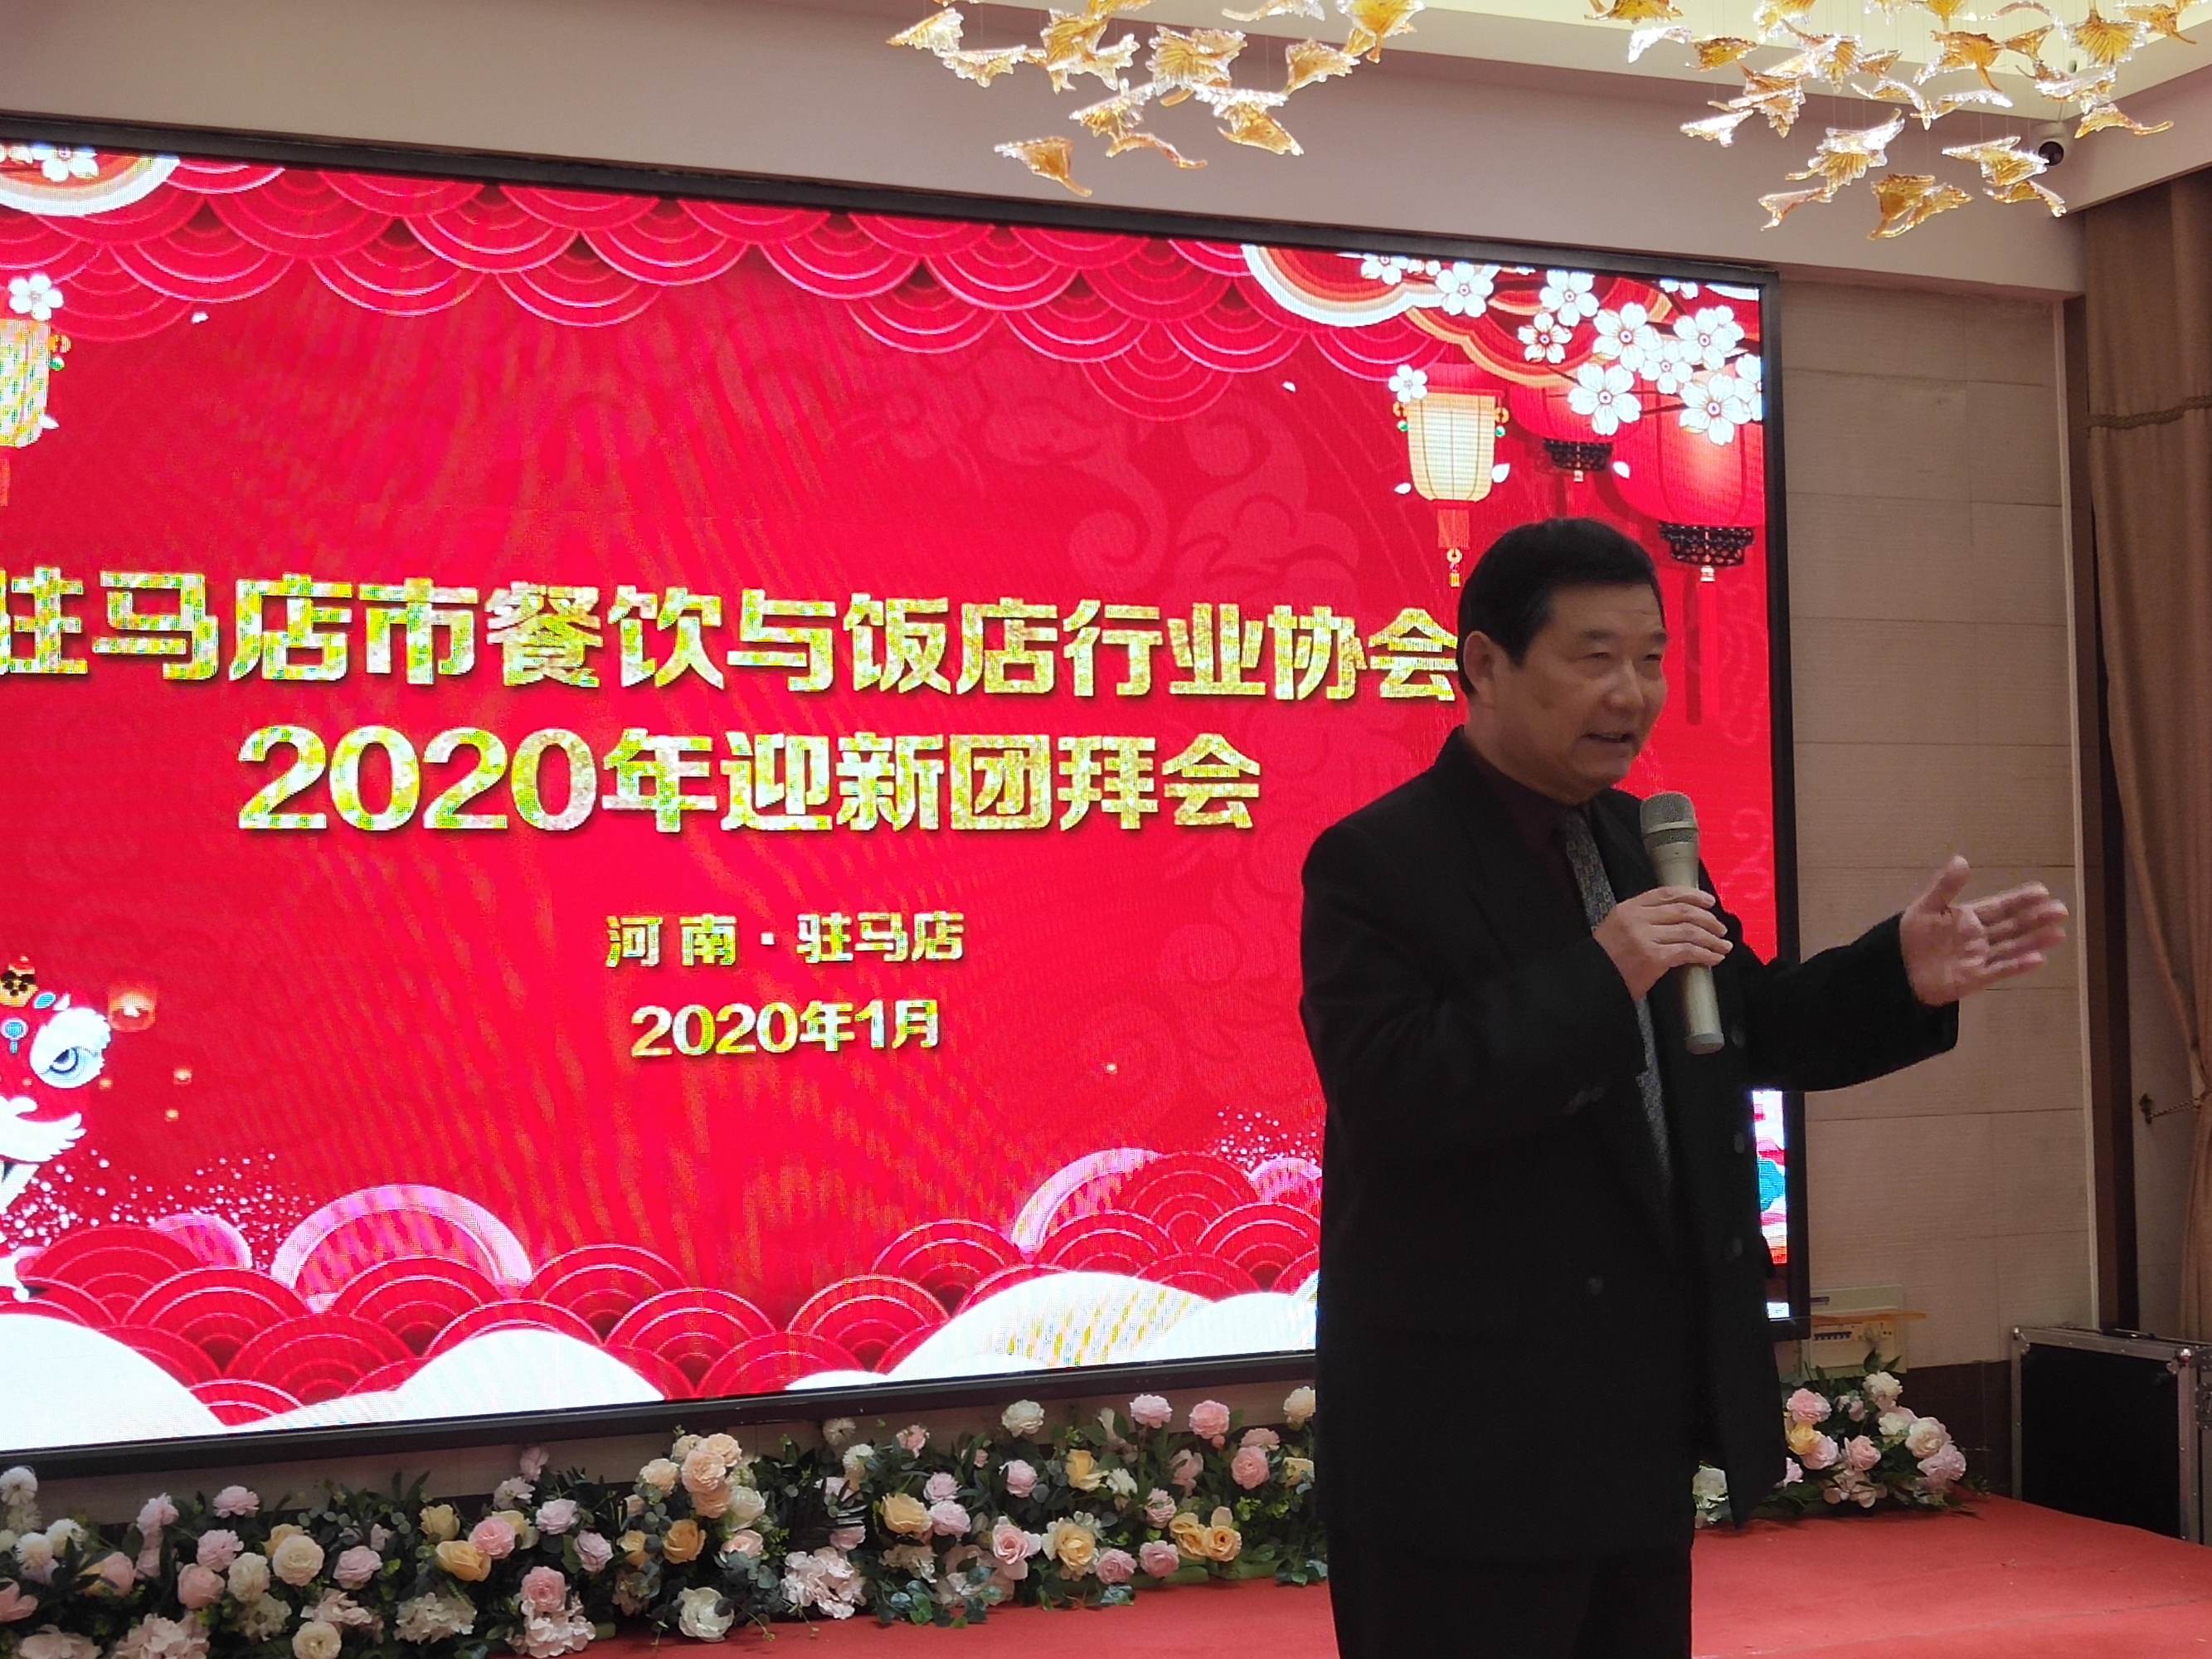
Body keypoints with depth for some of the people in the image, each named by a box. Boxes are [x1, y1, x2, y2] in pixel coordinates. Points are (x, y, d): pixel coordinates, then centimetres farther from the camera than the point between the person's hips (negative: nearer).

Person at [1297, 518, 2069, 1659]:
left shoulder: (1640, 840, 11)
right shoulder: (1377, 864, -14)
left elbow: (1746, 1033, 13)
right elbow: (1386, 1094, -26)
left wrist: (1903, 975, -5)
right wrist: (1596, 976, -29)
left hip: (1641, 1418, 8)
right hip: (1471, 1435, -8)